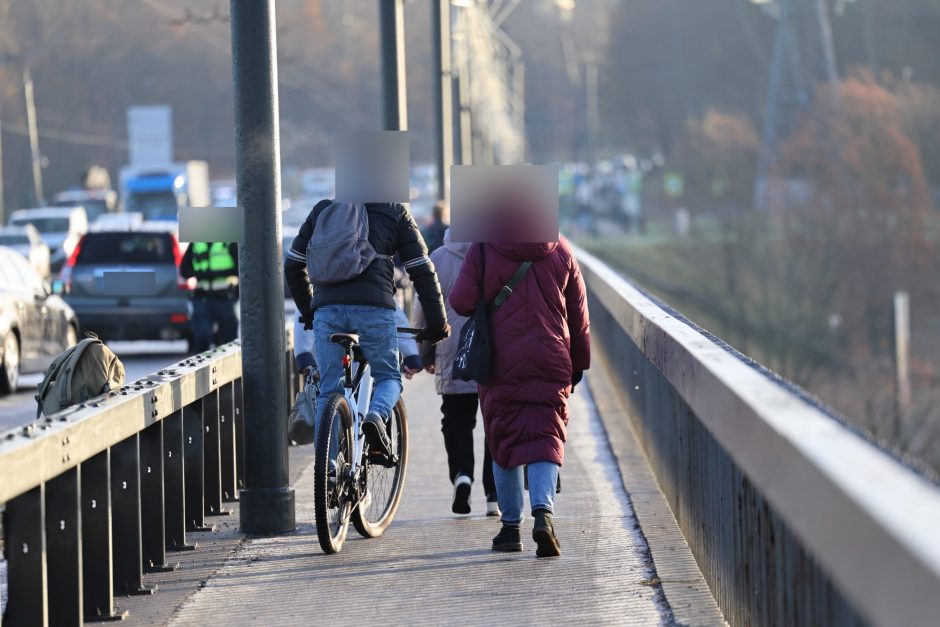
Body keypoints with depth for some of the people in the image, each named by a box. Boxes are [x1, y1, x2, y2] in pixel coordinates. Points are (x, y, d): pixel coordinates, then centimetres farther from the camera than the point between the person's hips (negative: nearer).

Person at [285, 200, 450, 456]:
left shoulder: (322, 209, 21)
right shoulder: (395, 211, 13)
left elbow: (293, 265, 24)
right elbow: (422, 270, 9)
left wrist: (307, 311, 34)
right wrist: (438, 322, 14)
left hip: (327, 308, 2)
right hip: (374, 308, -2)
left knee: (328, 390, 9)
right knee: (388, 377, 17)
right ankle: (376, 416, -14)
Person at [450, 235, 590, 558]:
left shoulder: (482, 250, -5)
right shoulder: (560, 250, 4)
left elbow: (461, 302, -7)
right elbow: (579, 313, 10)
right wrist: (578, 363, 19)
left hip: (500, 364, -1)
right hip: (551, 365, 1)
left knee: (504, 440, 10)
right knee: (546, 438, -1)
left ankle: (511, 526, 13)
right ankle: (543, 511, -24)